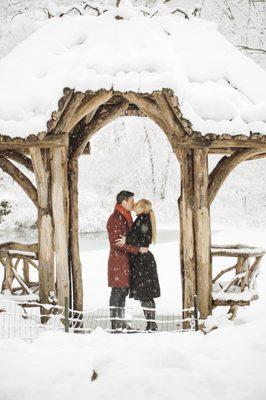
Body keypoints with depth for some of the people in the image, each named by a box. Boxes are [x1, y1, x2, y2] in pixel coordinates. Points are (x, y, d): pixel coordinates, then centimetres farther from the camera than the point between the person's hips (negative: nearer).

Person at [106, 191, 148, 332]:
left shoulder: (126, 217, 16)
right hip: (118, 260, -10)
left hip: (125, 261, 10)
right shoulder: (115, 219, -15)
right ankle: (115, 325, -4)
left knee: (124, 291, 13)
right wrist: (138, 249, -19)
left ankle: (121, 322, 20)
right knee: (117, 291, -7)